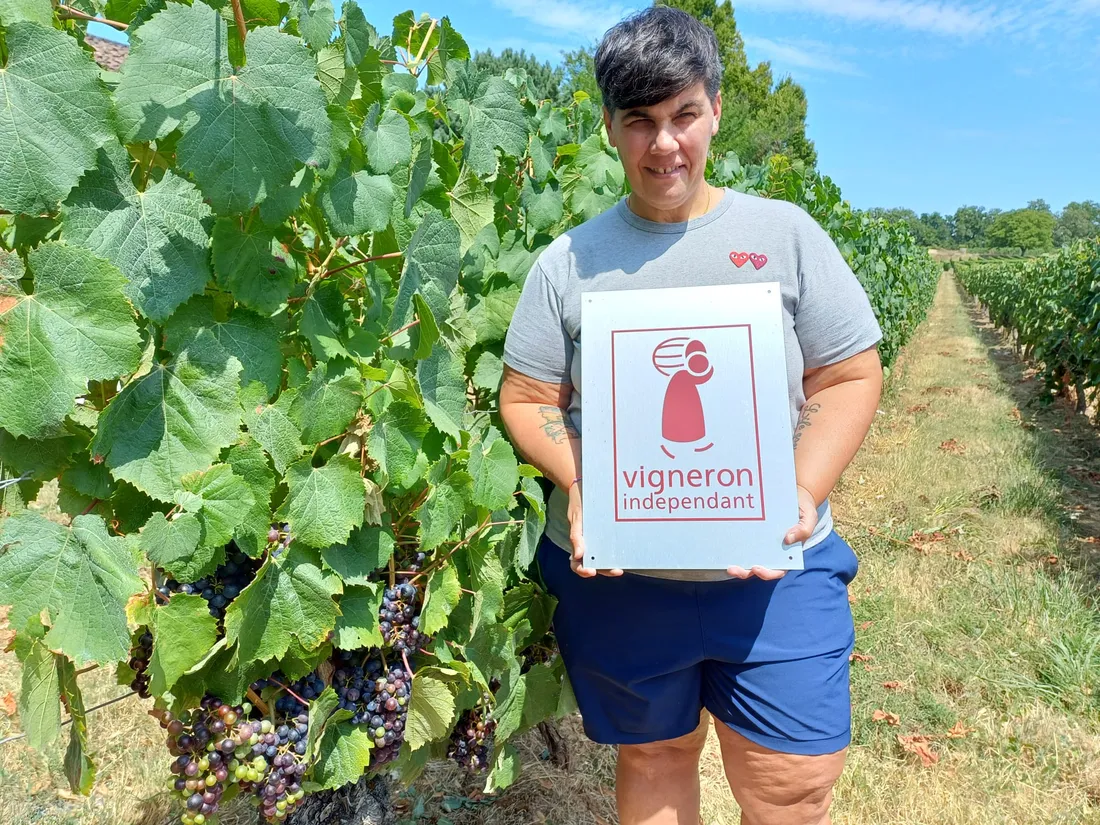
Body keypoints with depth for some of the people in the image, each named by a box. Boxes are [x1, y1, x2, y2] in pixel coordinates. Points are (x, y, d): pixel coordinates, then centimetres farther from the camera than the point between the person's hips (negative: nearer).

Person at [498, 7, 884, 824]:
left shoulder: (785, 234, 1)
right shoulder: (567, 261, 2)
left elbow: (850, 379, 2)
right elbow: (526, 399, 4)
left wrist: (805, 493, -14)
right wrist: (578, 488, -14)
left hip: (778, 573, 0)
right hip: (617, 578, 1)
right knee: (654, 759, 19)